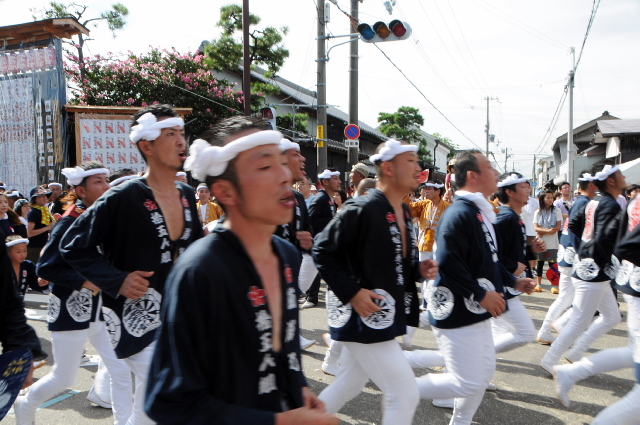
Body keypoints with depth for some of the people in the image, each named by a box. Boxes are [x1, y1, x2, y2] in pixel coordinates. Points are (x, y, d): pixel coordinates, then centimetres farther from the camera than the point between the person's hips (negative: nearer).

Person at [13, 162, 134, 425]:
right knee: (64, 378, 11)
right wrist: (84, 282, -24)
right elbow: (45, 268, -18)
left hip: (103, 308, 6)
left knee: (121, 369, 3)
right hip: (73, 311, -6)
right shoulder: (69, 222, -17)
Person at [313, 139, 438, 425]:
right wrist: (351, 291, -22)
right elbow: (322, 251, -16)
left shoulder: (404, 212, 9)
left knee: (349, 385, 21)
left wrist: (419, 269, 0)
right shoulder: (361, 210, -19)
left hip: (386, 315, 9)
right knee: (405, 394, -3)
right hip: (362, 316, -9)